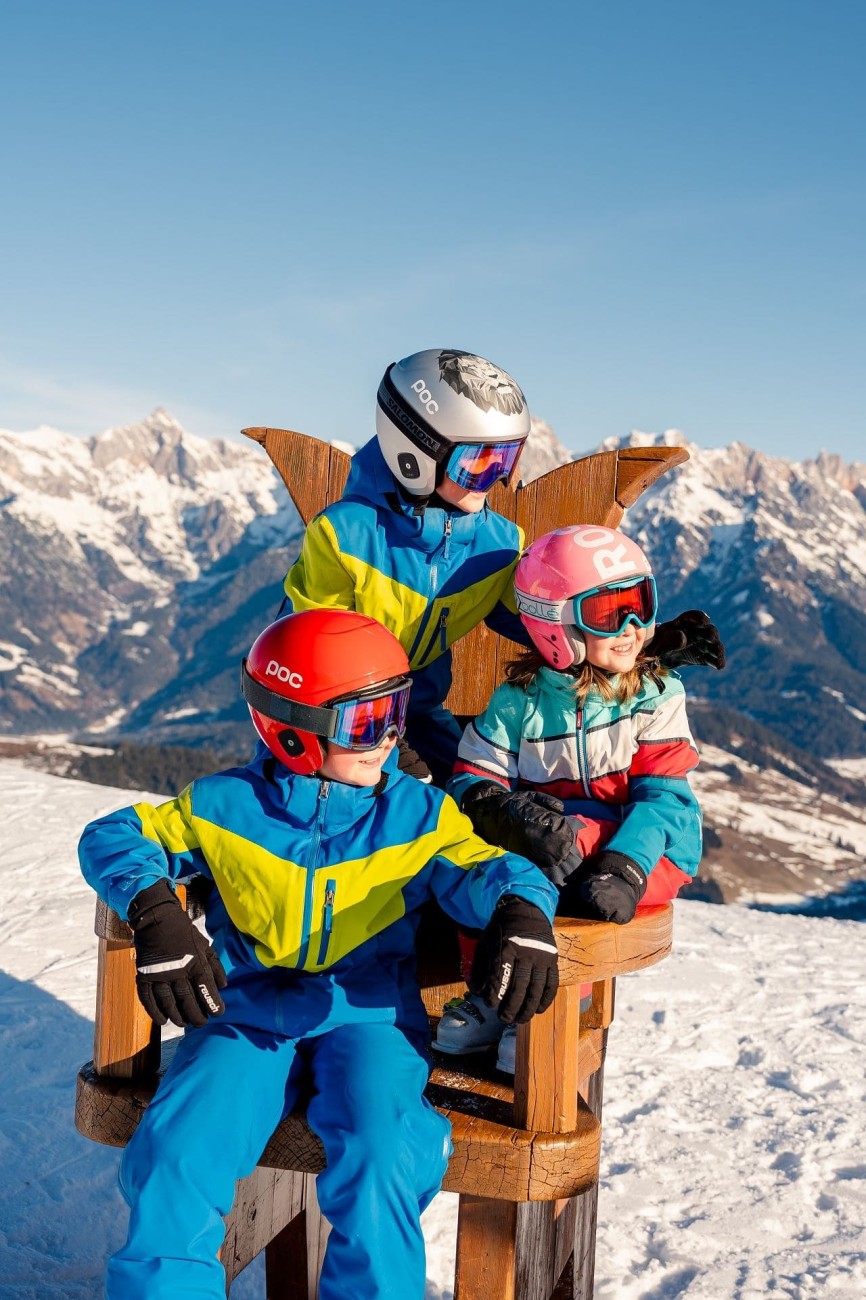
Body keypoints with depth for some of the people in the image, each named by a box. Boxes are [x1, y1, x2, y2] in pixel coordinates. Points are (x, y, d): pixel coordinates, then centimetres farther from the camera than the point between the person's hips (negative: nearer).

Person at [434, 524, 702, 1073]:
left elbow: (664, 796, -11)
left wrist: (623, 867, -30)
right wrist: (514, 815, -28)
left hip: (643, 851, -2)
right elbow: (473, 780, -3)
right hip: (549, 840, 2)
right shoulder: (522, 699, 1)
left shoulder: (657, 697, -1)